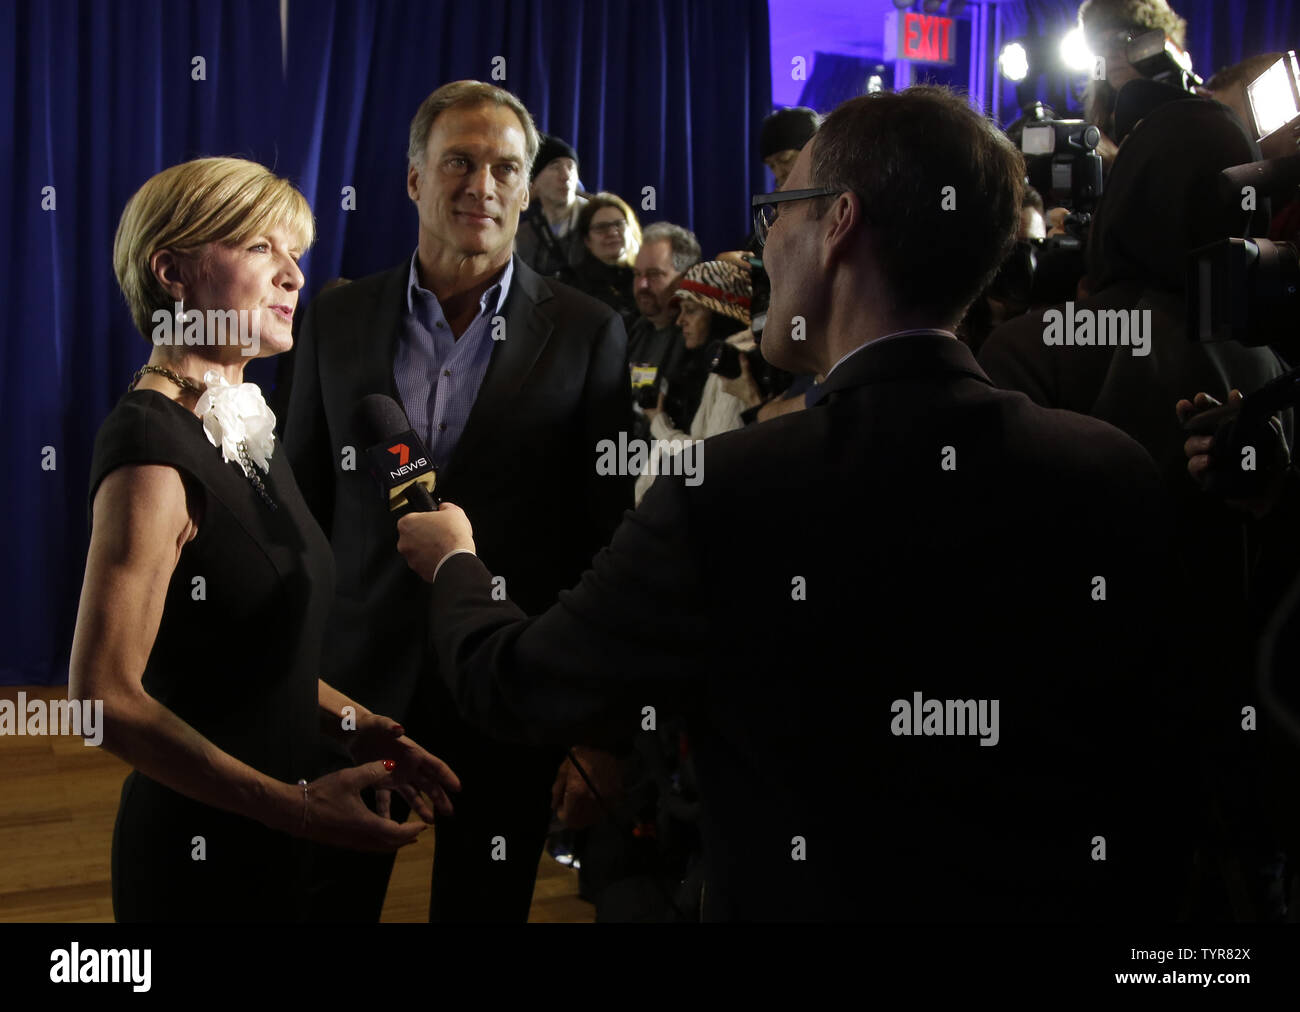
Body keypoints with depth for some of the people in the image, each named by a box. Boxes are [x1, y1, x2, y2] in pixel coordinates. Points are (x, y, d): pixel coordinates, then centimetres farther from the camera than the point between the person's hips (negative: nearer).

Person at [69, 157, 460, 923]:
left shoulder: (245, 423, 6)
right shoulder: (154, 444, -20)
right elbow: (105, 694, -23)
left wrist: (356, 725, 0)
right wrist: (297, 806, -22)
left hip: (270, 837, 8)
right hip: (201, 842, -8)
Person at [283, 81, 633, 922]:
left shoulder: (588, 333, -3)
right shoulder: (335, 319, 3)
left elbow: (607, 529, -2)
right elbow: (302, 506, 8)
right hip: (356, 679, 2)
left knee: (486, 904, 14)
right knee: (327, 900, 11)